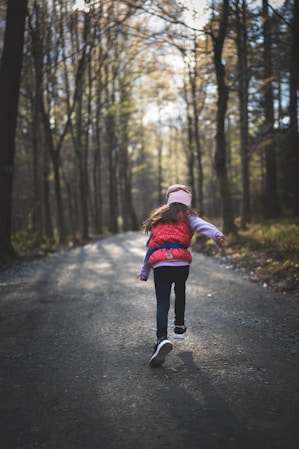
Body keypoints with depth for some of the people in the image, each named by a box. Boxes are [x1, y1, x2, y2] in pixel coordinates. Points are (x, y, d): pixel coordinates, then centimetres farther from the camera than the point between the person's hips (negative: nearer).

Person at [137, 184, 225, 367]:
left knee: (163, 303, -3)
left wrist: (144, 272, 37)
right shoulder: (186, 216, 14)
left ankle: (162, 338, -27)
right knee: (180, 291, 29)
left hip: (159, 264, 1)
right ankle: (179, 327, 39)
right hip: (181, 262, -1)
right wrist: (217, 235, -29)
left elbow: (150, 245, 30)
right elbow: (201, 225, -10)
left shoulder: (158, 217, 26)